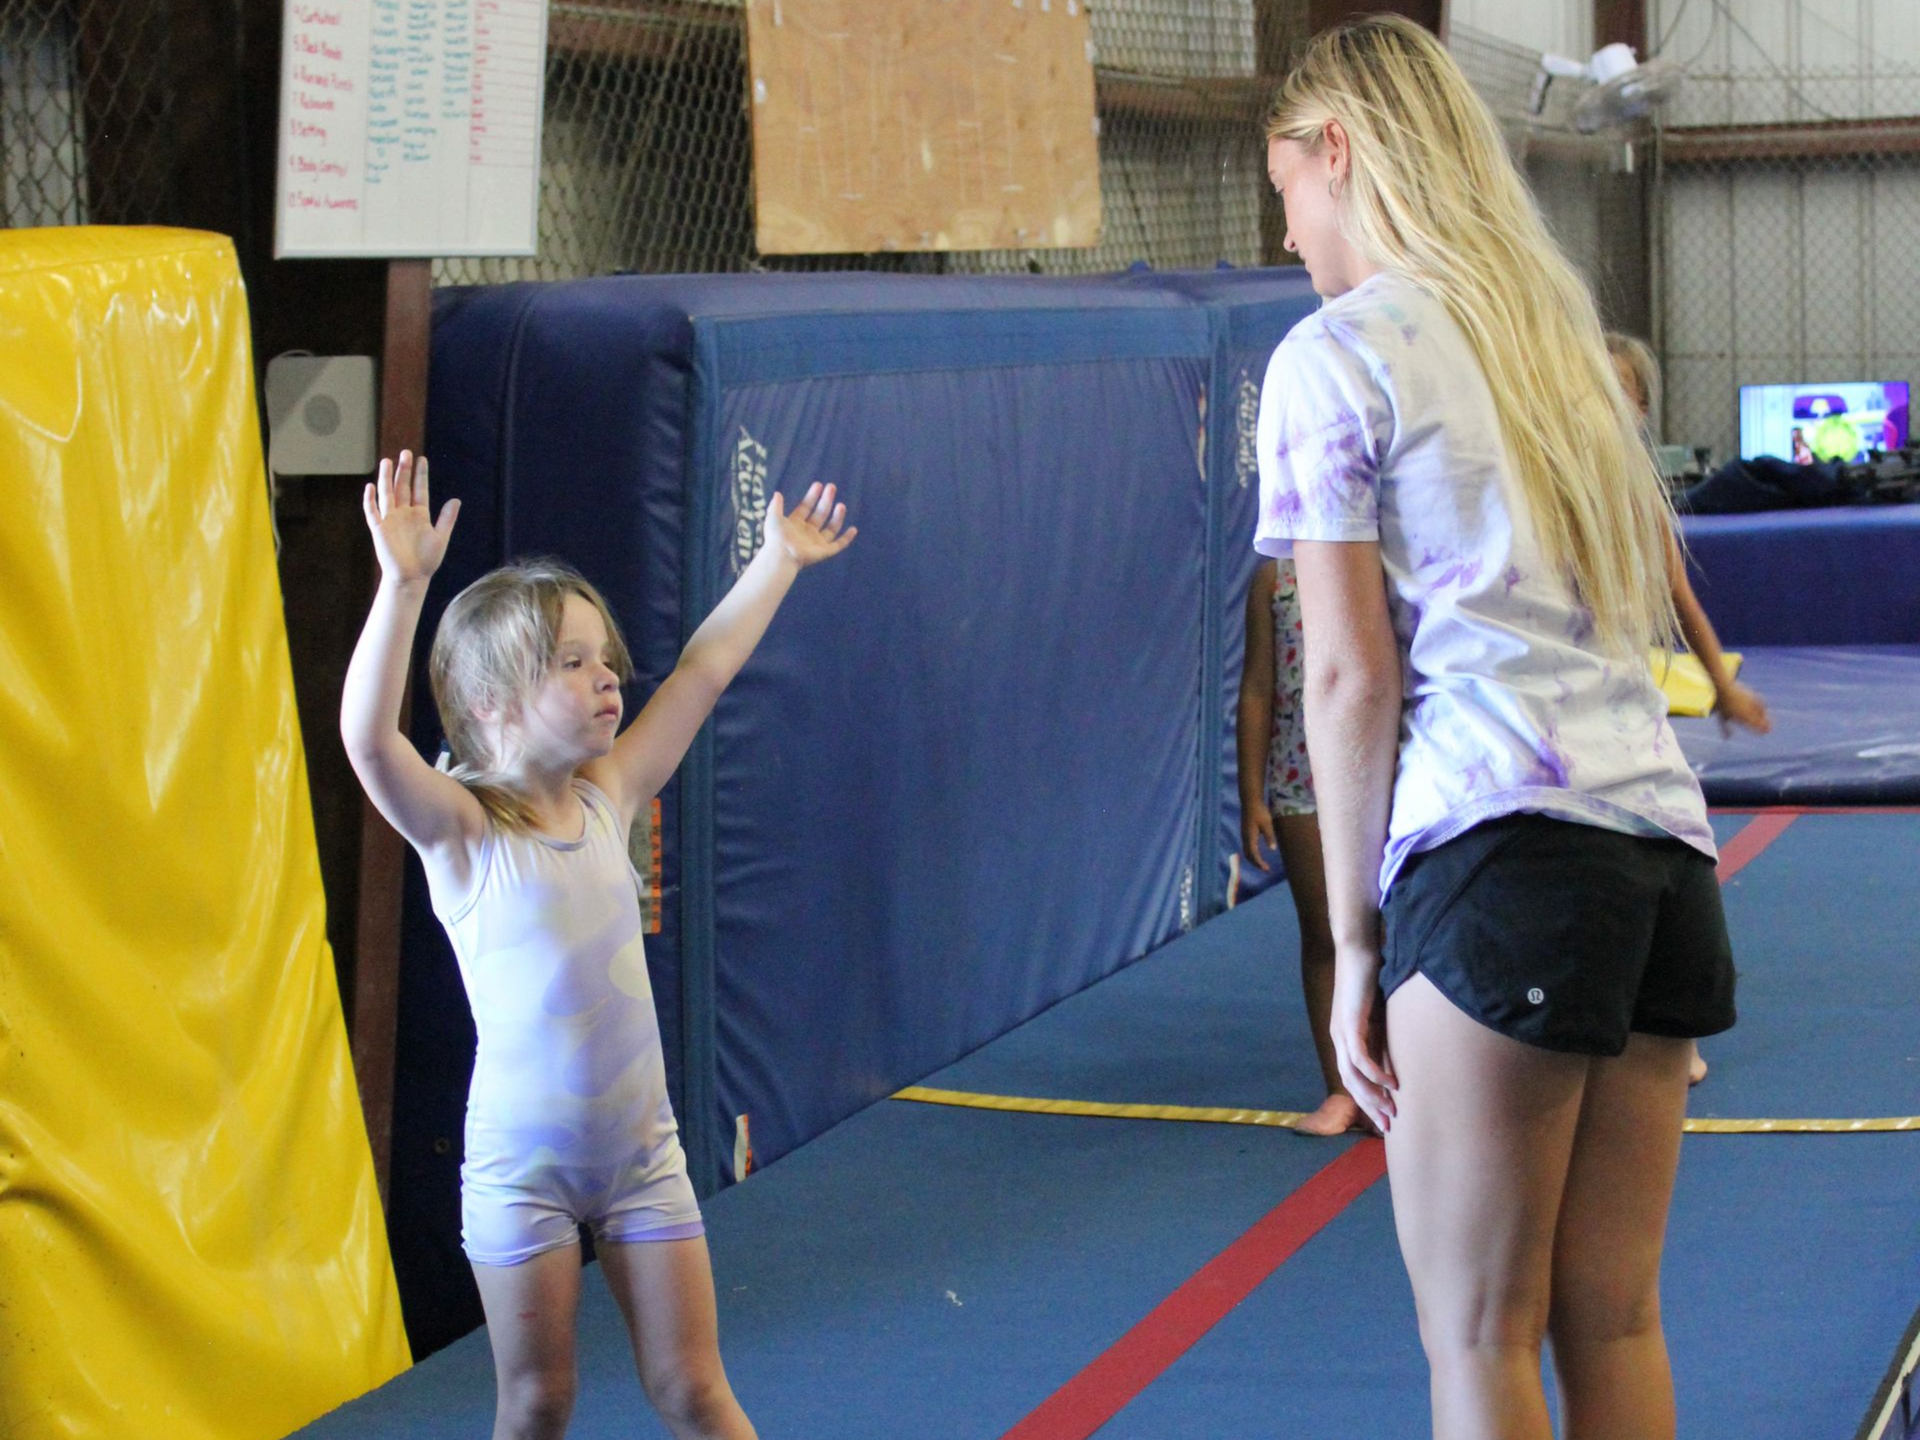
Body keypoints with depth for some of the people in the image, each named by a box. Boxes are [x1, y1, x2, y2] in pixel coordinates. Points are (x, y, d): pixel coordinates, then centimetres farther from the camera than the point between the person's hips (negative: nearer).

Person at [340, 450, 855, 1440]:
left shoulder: (609, 798, 2)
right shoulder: (461, 830, -14)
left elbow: (702, 672, 11)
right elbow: (367, 736, -32)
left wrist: (778, 559, 18)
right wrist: (402, 583, -43)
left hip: (641, 1153, 4)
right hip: (522, 1164, -4)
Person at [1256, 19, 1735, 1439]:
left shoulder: (1338, 356, 0)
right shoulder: (1554, 324, 24)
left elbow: (1352, 672, -5)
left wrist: (1354, 938, 0)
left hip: (1502, 843, -7)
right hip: (1666, 840, 8)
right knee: (1616, 1319, 9)